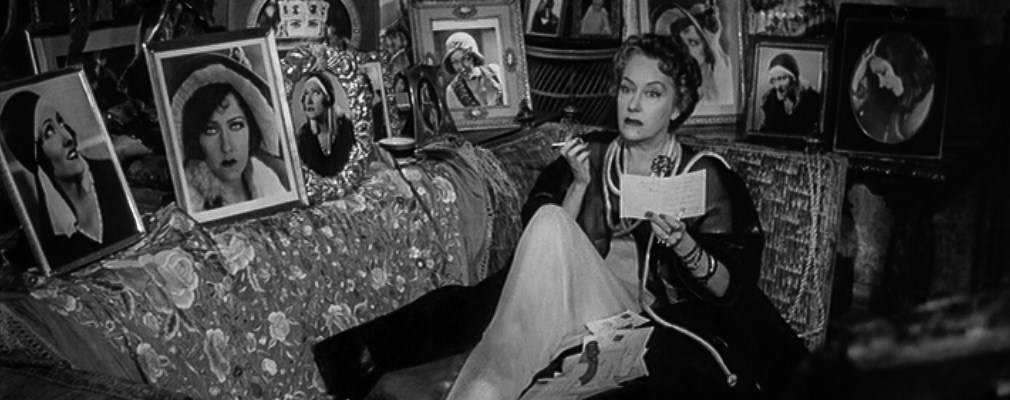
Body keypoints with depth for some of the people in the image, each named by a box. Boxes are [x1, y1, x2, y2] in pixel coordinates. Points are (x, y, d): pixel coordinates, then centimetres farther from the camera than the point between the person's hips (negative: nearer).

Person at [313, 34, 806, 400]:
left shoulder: (705, 175, 6)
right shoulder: (590, 154, 13)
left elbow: (730, 288, 2)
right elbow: (551, 256, 5)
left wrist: (682, 244, -17)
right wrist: (581, 184, -9)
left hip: (658, 319, -1)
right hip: (581, 304, 2)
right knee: (548, 221, -28)